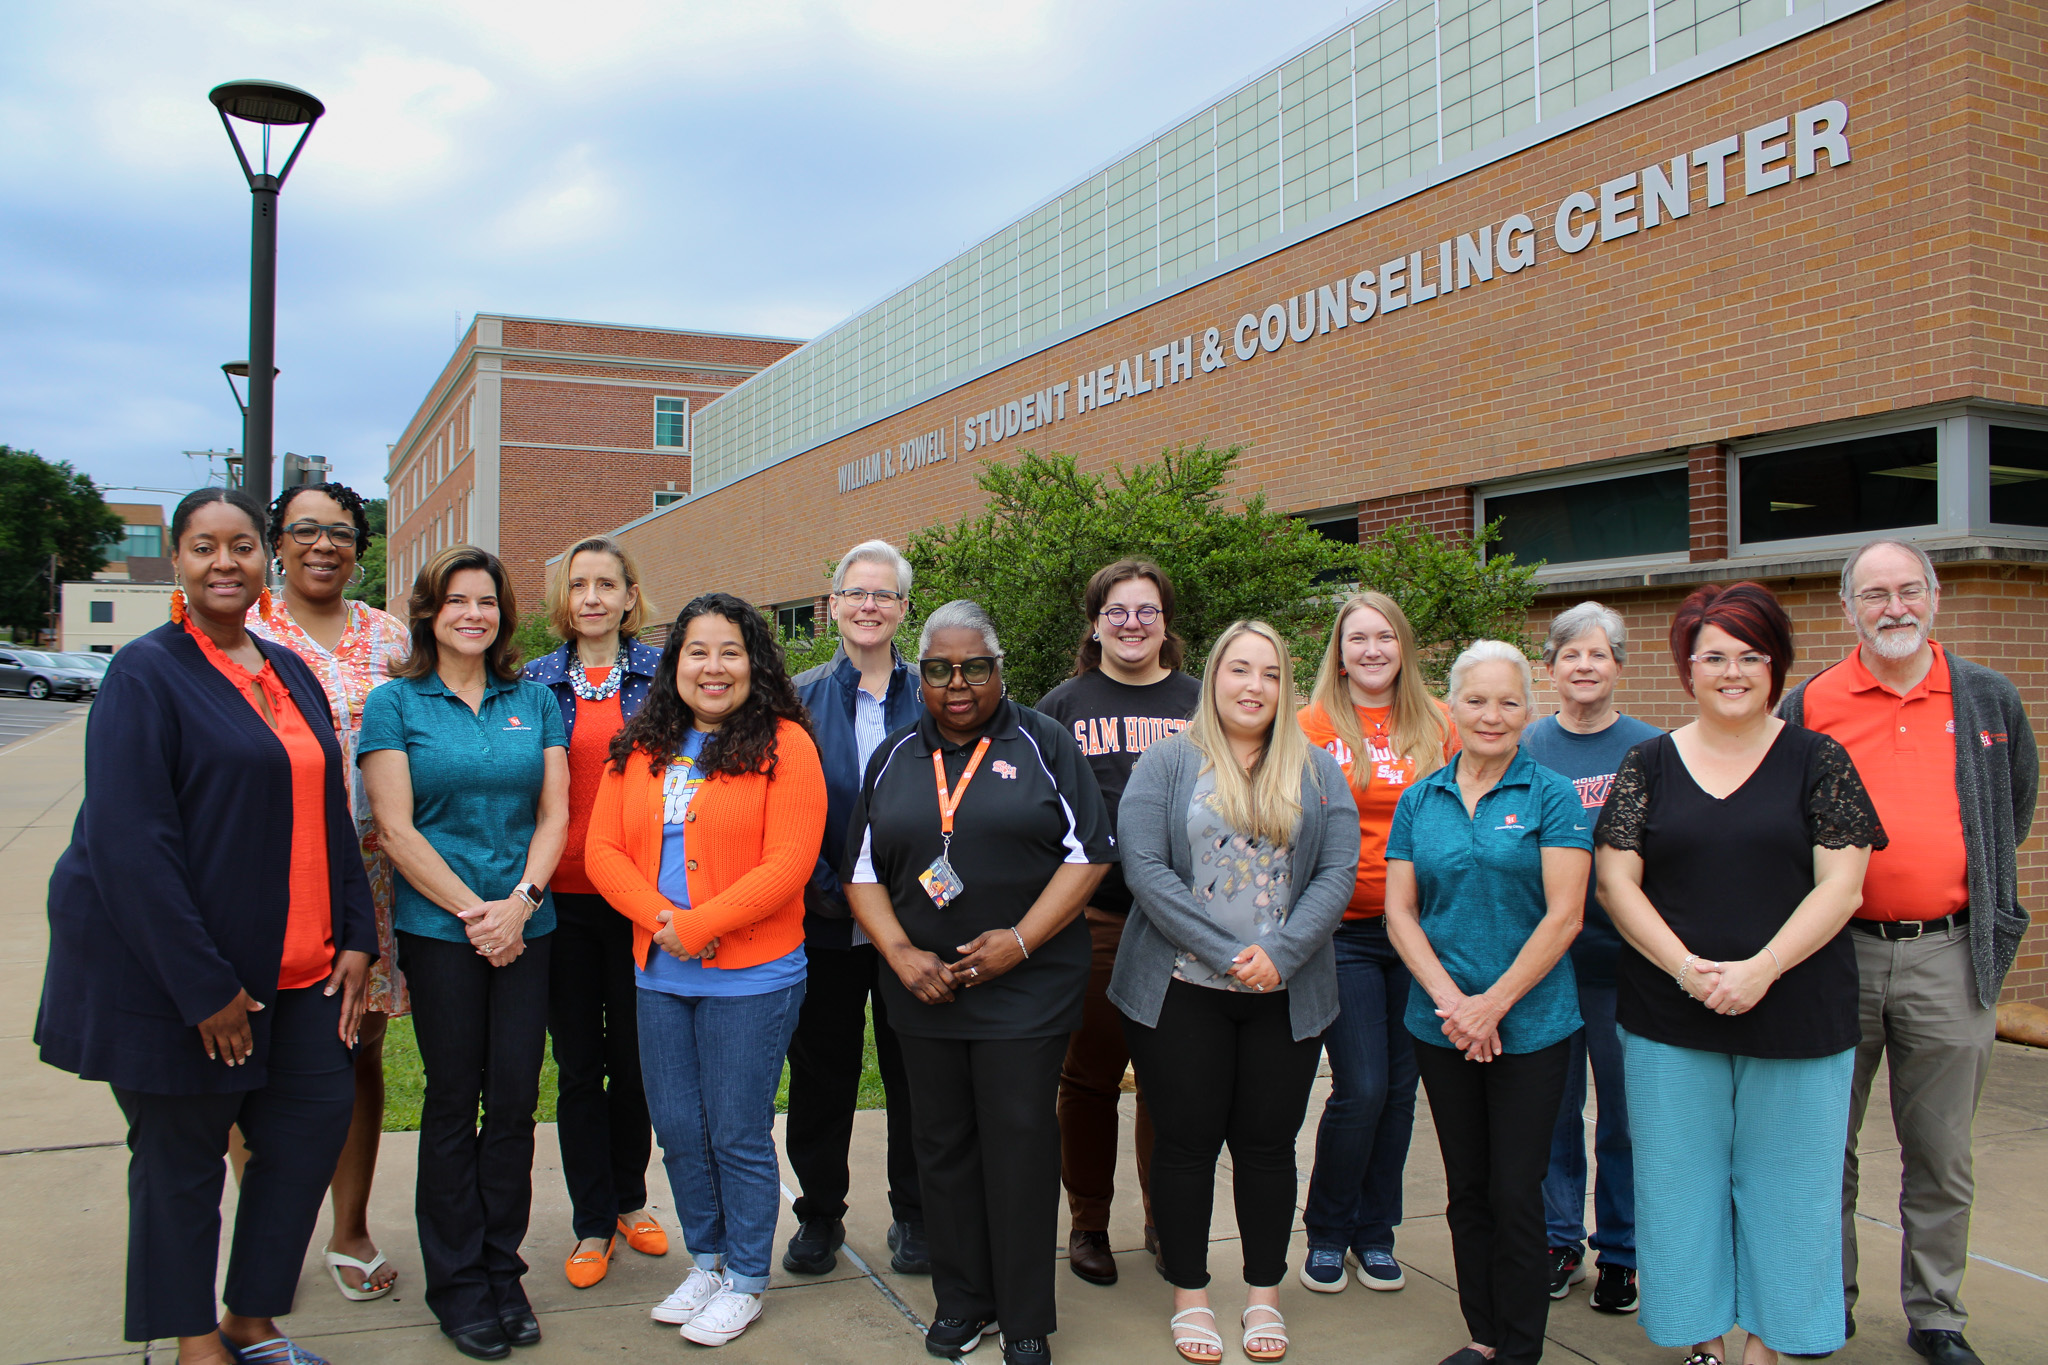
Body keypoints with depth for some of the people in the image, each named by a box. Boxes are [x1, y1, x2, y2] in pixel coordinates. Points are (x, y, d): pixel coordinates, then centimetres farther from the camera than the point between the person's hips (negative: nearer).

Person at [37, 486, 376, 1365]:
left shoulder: (290, 673, 10)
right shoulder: (147, 673, -11)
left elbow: (329, 813, 13)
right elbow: (130, 843, -17)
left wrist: (354, 935, 4)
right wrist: (203, 985, -20)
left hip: (286, 963, 6)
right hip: (168, 964, -6)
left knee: (317, 1114, 7)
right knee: (182, 1154, 7)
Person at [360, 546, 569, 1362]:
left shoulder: (535, 702, 9)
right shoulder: (396, 704, 0)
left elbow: (554, 813, 5)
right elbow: (396, 828, -6)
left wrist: (520, 900, -9)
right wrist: (472, 910, -11)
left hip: (525, 927, 3)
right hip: (436, 929, -2)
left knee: (515, 1100, 5)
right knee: (453, 1102, 4)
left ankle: (503, 1272, 20)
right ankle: (457, 1286, 17)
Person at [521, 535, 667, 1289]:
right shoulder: (537, 682, 5)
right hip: (563, 897, 1)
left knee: (635, 1056, 10)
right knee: (578, 1064, 9)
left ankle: (630, 1199, 30)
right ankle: (592, 1222, 21)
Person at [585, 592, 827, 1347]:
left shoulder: (783, 744, -8)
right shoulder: (639, 748, 7)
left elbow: (788, 863, -16)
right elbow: (604, 849, 3)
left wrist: (696, 926, -18)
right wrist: (660, 920, -13)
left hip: (752, 976, -5)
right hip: (659, 975, 5)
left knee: (738, 1134, 5)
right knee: (678, 1129, 15)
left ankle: (745, 1281, 24)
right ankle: (706, 1261, 35)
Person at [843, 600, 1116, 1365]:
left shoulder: (1042, 746, 1)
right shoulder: (893, 759, 11)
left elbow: (1089, 852, -5)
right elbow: (862, 872, 11)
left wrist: (1019, 941, -13)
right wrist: (901, 953, -5)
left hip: (1027, 989, -3)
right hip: (925, 989, 4)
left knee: (1019, 1148, 0)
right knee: (944, 1145, 11)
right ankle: (962, 1300, 26)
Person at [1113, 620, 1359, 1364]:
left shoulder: (1317, 773, 7)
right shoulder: (1167, 763, -1)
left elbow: (1338, 872, -1)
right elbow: (1145, 868, -11)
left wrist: (1279, 954, -15)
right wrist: (1228, 954, -16)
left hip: (1286, 994, 2)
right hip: (1182, 990, -2)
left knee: (1268, 1141, 10)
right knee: (1187, 1139, 6)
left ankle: (1264, 1294, 26)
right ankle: (1190, 1295, 21)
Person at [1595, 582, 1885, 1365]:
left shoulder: (1818, 762, 2)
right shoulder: (1648, 765, 4)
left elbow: (1840, 888, -5)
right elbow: (1615, 882, 0)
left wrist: (1761, 968, -16)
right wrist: (1686, 966, -14)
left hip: (1797, 1020, -1)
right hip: (1669, 1021, 1)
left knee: (1784, 1184, 8)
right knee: (1684, 1182, 9)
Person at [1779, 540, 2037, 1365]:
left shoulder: (1990, 700, 6)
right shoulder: (1806, 707, 1)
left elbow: (2014, 811, 19)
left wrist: (1990, 922, 15)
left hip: (1948, 956, 1)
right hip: (1835, 955, 0)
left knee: (1940, 1153, 10)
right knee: (1826, 1144, 10)